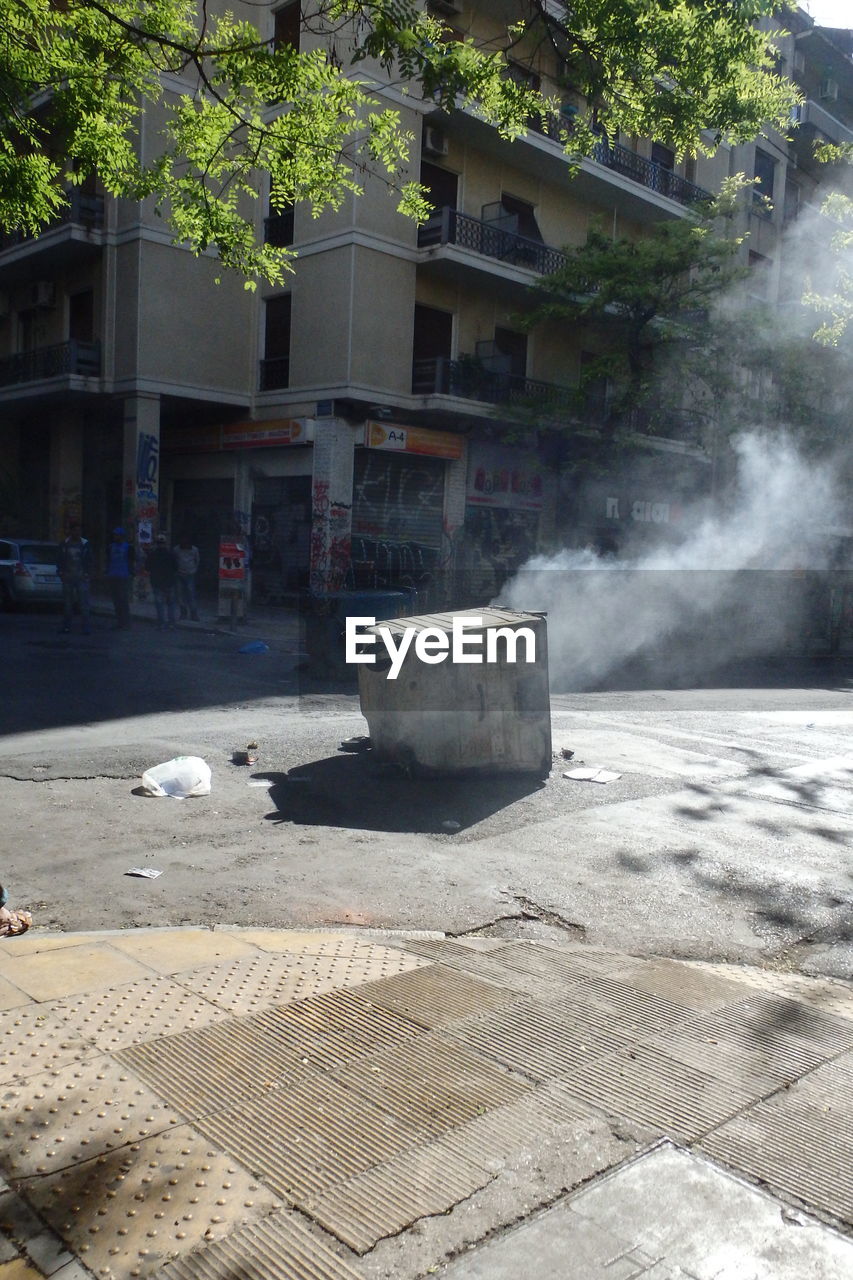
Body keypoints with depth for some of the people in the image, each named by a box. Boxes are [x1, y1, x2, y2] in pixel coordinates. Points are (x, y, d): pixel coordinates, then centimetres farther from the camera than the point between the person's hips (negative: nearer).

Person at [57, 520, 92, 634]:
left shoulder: (85, 544, 3)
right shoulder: (64, 544, 7)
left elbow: (89, 561, 5)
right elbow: (60, 560, 12)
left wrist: (86, 574, -3)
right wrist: (61, 572, 0)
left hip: (81, 578, -2)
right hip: (68, 578, 2)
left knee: (84, 602, -8)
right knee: (67, 603, 6)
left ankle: (86, 627, -7)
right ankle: (67, 625, 14)